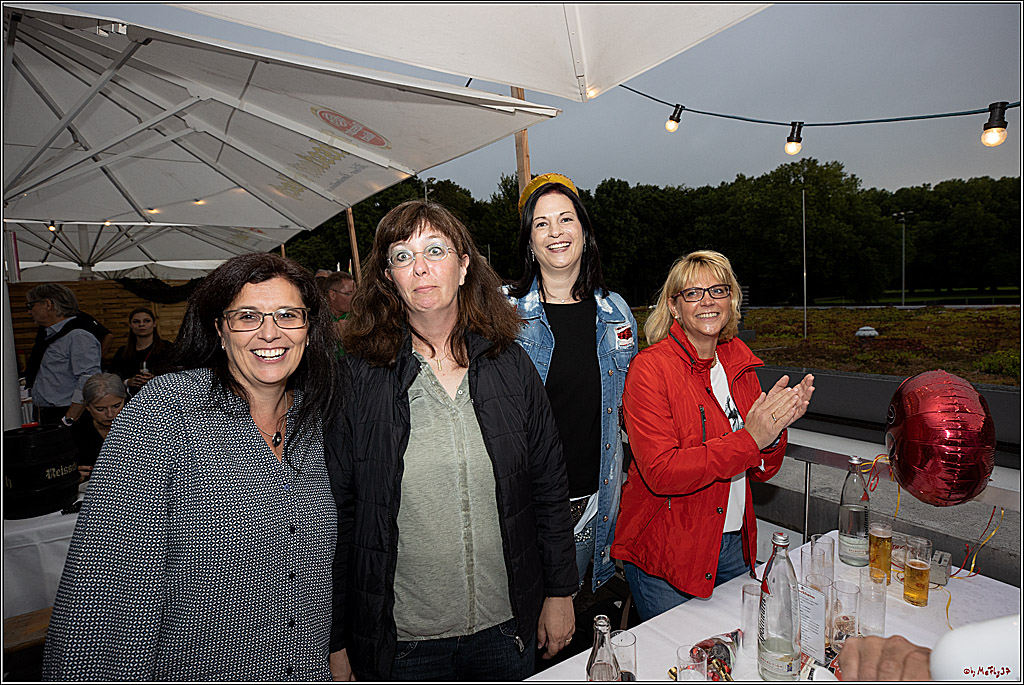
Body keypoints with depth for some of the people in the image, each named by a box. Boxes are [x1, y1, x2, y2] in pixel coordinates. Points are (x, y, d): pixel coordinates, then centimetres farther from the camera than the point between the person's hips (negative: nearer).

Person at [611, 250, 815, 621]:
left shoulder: (739, 363, 4)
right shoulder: (650, 368, -16)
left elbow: (761, 471, 5)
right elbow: (661, 473, -24)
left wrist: (776, 427, -15)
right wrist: (748, 440, -27)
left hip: (735, 548, 6)